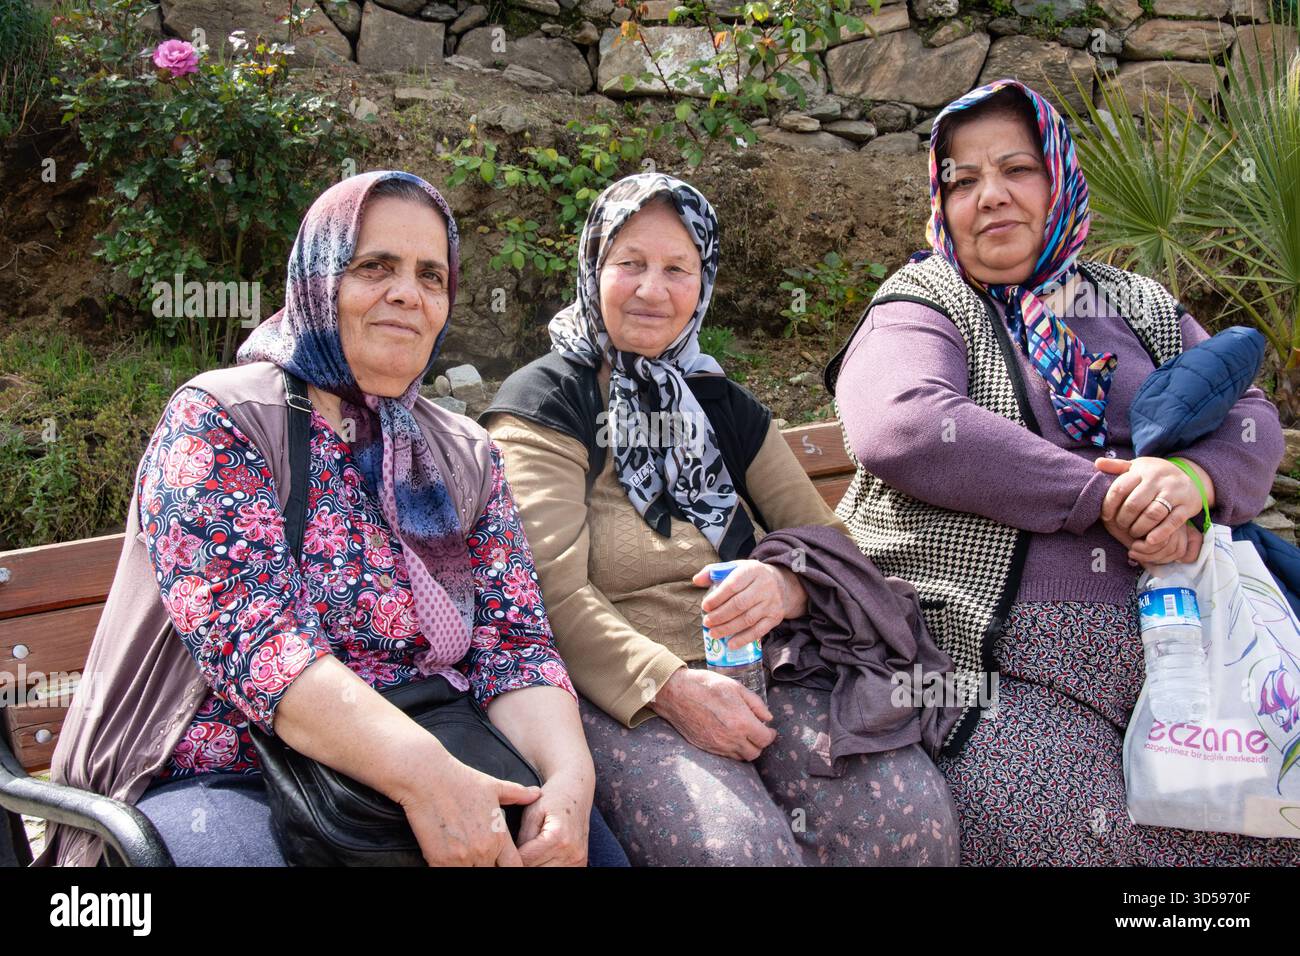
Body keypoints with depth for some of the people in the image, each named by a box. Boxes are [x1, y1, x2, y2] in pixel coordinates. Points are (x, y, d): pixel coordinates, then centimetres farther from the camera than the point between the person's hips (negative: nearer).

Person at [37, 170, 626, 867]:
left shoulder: (467, 457, 13)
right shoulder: (215, 420, -3)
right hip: (225, 780, -4)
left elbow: (514, 643, 3)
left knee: (599, 846, -21)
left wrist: (570, 774, -19)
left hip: (440, 775, 5)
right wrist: (421, 770, -31)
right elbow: (245, 629, -18)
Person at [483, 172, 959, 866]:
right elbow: (552, 593, -9)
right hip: (618, 696, -4)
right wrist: (669, 686, -23)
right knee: (734, 846, -33)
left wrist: (788, 584, -11)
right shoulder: (542, 406, 3)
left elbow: (831, 540, 14)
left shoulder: (724, 408, 19)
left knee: (912, 815, -23)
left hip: (756, 674, 5)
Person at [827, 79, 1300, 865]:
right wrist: (1103, 496, -17)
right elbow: (903, 429, -17)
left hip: (1174, 646, 5)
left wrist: (1194, 478, -13)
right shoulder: (920, 308, 4)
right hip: (994, 662, -4)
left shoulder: (1141, 307, 19)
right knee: (1052, 831, -25)